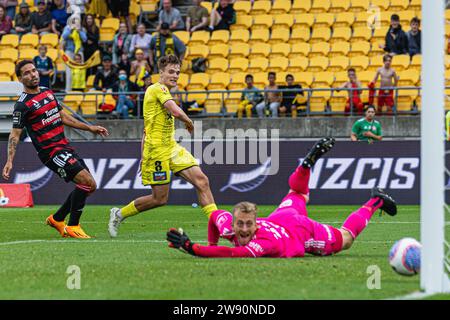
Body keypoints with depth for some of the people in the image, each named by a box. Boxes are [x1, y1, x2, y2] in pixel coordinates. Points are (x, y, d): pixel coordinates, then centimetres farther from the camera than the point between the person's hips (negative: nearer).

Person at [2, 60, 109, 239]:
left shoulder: (47, 92, 14)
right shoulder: (23, 104, -10)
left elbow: (63, 117, 24)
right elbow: (15, 134, -11)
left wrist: (90, 128, 24)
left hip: (65, 147, 9)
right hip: (51, 151, -9)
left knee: (89, 186, 8)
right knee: (86, 181, -20)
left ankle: (57, 219, 21)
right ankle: (72, 227, -11)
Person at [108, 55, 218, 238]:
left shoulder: (162, 91, 19)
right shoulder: (158, 89, -10)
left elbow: (146, 130, 21)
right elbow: (176, 112, -26)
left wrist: (143, 157, 19)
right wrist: (189, 122, -4)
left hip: (172, 147, 9)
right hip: (157, 149, -9)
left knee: (201, 181, -5)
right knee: (160, 198, -4)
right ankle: (119, 214, 16)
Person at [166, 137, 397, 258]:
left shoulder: (265, 242, -49)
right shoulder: (228, 227, -34)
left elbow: (234, 254, -65)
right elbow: (215, 215, -9)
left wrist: (191, 248, -70)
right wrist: (211, 245, -11)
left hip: (306, 232, -5)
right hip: (283, 216, 5)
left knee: (346, 238, 23)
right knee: (296, 197, 39)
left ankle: (375, 201, 39)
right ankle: (310, 161, 55)